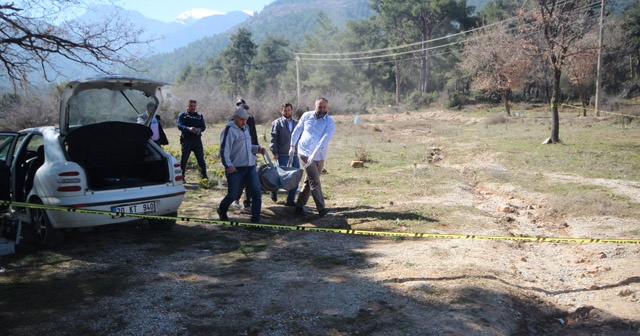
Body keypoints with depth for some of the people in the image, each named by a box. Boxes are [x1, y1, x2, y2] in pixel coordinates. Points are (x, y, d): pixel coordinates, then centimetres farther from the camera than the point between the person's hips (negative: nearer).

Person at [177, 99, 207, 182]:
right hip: (186, 140, -2)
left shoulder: (200, 116, 13)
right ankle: (181, 177, 12)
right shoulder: (182, 115, 4)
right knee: (183, 159, 3)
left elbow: (203, 126, 6)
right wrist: (189, 129, -28)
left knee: (201, 159, 3)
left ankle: (204, 176, 9)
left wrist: (199, 129, -19)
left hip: (197, 140, 2)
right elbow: (179, 125, -9)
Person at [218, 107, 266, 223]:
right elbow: (224, 150, -16)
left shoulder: (245, 128, 15)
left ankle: (255, 220, 5)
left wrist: (257, 148, 9)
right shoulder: (229, 130, -10)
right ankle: (222, 211, 33)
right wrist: (228, 165, -27)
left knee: (256, 193, -2)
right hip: (235, 169, -7)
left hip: (250, 167, 7)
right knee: (233, 195, 3)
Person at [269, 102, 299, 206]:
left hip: (295, 155, 4)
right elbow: (273, 138, -5)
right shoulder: (277, 123, 1)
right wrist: (274, 152, -13)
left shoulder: (297, 123, 15)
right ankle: (274, 190, 28)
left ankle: (291, 200, 12)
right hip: (282, 155, -4)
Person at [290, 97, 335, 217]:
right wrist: (292, 146, 17)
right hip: (305, 152, -1)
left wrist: (314, 153, -30)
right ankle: (321, 208, -14)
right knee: (314, 180, -12)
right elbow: (297, 131, 12)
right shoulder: (306, 116, -1)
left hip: (319, 156, 1)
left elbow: (325, 139, -20)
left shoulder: (330, 122, -8)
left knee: (310, 181, 9)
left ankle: (299, 206, 21)